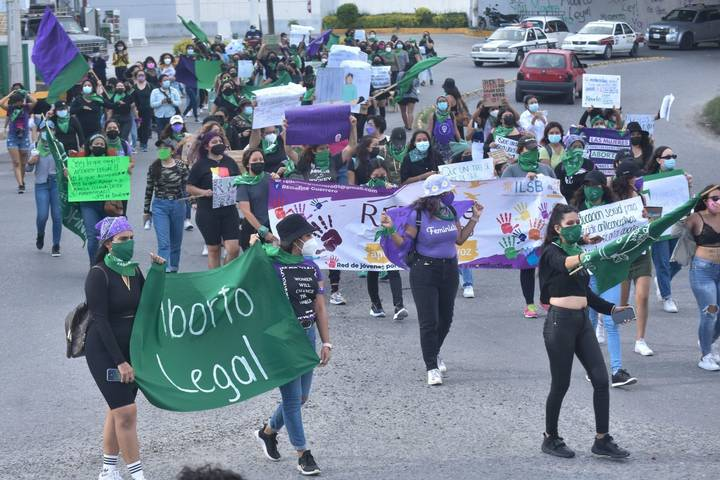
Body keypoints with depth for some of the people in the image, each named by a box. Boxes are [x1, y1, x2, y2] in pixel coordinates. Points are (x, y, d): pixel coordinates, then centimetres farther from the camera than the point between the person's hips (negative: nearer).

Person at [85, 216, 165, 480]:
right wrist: (119, 362, -21)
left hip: (129, 347, 7)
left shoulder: (133, 270, 4)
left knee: (117, 409, 13)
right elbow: (100, 320, -18)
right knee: (126, 411, -11)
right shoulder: (99, 275, -16)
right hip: (103, 351, -7)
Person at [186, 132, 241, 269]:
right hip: (208, 212, -2)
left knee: (234, 249, -7)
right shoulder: (200, 165, -1)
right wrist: (204, 192, -17)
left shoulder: (230, 162, 9)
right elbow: (190, 188, 0)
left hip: (229, 210, 2)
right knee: (213, 250, 6)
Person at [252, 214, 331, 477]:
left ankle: (268, 432, 38)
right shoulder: (272, 267, -12)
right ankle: (303, 455, 5)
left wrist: (326, 342, 8)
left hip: (307, 335, 7)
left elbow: (319, 307, 11)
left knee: (301, 396, 15)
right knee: (292, 398, -3)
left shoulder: (311, 268, 8)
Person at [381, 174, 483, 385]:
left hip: (449, 269, 6)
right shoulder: (419, 215, -14)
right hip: (425, 271, -6)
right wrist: (391, 229, -27)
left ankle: (434, 354, 39)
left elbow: (459, 239, 14)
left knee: (445, 318, 15)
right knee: (429, 322, -6)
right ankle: (432, 368, 2)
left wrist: (474, 219, 11)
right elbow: (404, 242, -11)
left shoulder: (451, 212, 3)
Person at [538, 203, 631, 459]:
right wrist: (587, 257, -54)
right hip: (560, 321, -7)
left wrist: (612, 309, 11)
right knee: (561, 384, 0)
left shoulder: (578, 252, 16)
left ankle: (602, 440, 1)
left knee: (600, 379, -2)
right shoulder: (552, 253, -7)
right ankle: (550, 439, 17)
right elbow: (566, 264, -33)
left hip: (582, 321, 7)